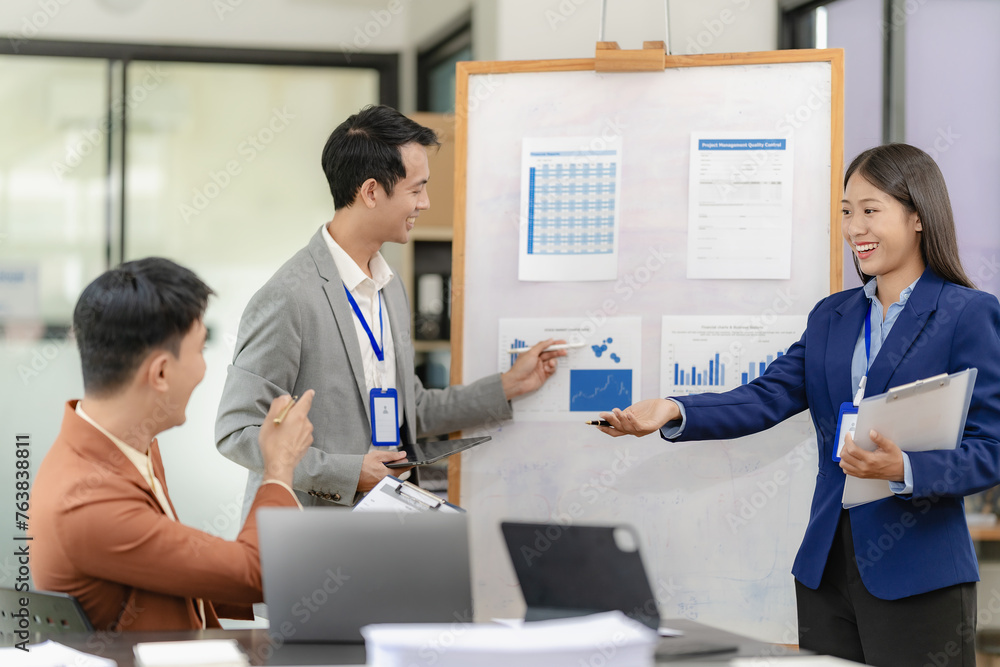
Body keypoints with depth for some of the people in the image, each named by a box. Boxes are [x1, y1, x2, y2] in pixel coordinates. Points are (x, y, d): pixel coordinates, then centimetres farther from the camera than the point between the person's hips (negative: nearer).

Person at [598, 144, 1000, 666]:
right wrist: (674, 412, -13)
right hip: (826, 566, 6)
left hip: (917, 578, -6)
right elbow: (767, 398, 3)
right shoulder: (831, 316, 14)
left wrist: (903, 469, -26)